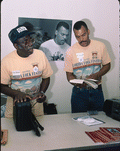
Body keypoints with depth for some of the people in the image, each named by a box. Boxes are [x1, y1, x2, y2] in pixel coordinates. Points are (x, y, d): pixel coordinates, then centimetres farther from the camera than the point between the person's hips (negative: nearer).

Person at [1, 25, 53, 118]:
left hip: (36, 102, 2)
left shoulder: (40, 55, -9)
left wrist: (42, 92, -13)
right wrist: (17, 94, -23)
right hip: (15, 103, -1)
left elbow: (46, 77, 2)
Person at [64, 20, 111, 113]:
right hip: (79, 92, -1)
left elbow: (107, 65, 7)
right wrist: (78, 83, -23)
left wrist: (96, 75, -13)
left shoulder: (100, 46, -2)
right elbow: (69, 75, -1)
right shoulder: (71, 51, -5)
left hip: (97, 92, 1)